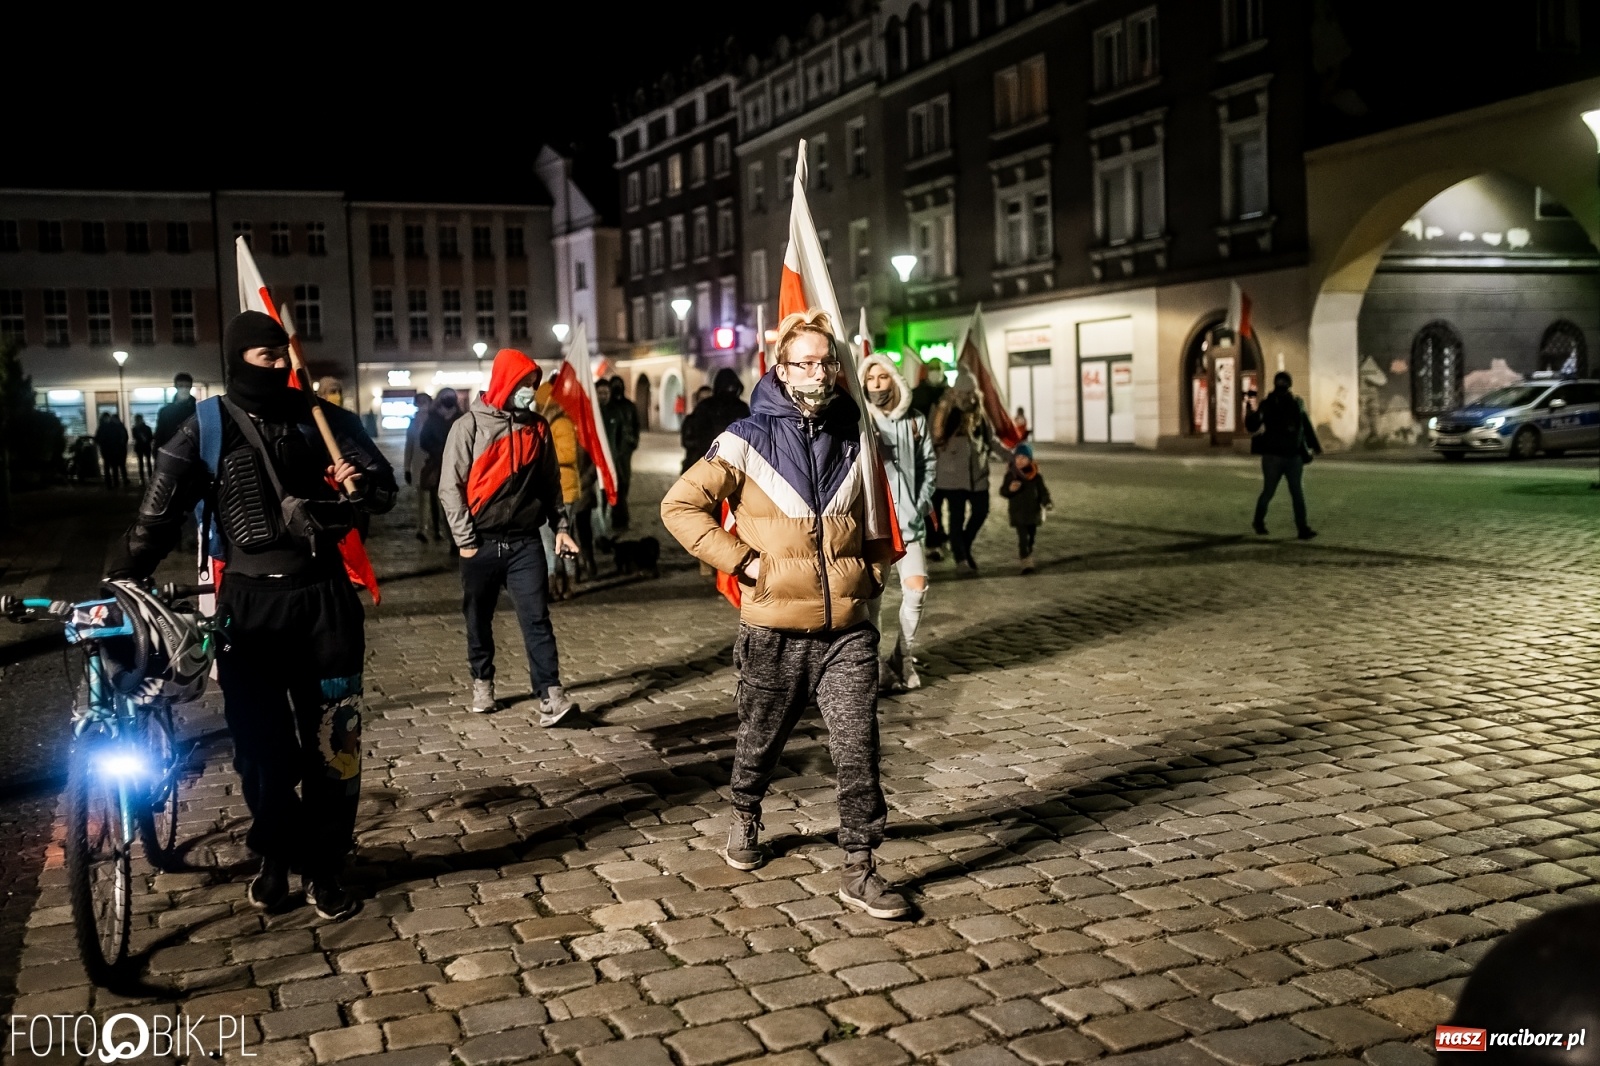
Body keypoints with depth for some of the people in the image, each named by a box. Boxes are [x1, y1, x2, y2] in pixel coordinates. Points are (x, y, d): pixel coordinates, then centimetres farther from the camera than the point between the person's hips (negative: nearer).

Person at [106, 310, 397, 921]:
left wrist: (362, 484, -13)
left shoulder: (323, 419, 5)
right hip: (248, 602, -1)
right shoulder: (207, 428, 0)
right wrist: (119, 582, -10)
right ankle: (275, 856, 27)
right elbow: (158, 515, -2)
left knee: (331, 739, 3)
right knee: (260, 741, 7)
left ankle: (323, 866, 16)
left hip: (322, 597, 1)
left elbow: (385, 488, 10)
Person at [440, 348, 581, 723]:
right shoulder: (470, 426, -5)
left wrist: (560, 526, 7)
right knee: (479, 619, 12)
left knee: (536, 618, -7)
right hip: (482, 542, -1)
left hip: (525, 541, 1)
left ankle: (550, 695, -13)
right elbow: (451, 487, -5)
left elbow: (550, 481, 15)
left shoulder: (537, 427, 6)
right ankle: (482, 682, 30)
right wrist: (466, 540, -9)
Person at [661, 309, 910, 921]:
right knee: (761, 741, 17)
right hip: (775, 630, -2)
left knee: (858, 750, -5)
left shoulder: (856, 435, 4)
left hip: (849, 630, 2)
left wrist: (874, 565, 10)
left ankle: (859, 871, 5)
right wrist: (739, 559, -10)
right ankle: (745, 822, 45)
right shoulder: (748, 441, -7)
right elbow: (680, 506, -5)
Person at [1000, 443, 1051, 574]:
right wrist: (1010, 489, -24)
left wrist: (1046, 502, -17)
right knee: (1023, 538, -13)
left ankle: (1024, 554, 35)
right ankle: (1027, 563, -16)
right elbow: (1002, 491, -1)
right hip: (1018, 513, -3)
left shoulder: (1036, 476, 1)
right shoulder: (1010, 475, -2)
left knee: (1030, 538, 14)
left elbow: (1043, 490, 2)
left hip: (1033, 512, 3)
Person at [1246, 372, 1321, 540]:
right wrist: (1251, 411, -27)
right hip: (1273, 456, -3)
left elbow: (1306, 426, 17)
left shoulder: (1297, 403, 6)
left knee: (1297, 493, -1)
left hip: (1294, 457, 3)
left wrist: (1315, 445, 20)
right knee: (1268, 492, 5)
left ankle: (1302, 528, -3)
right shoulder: (1267, 405, -4)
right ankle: (1258, 522, 26)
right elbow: (1251, 427, -10)